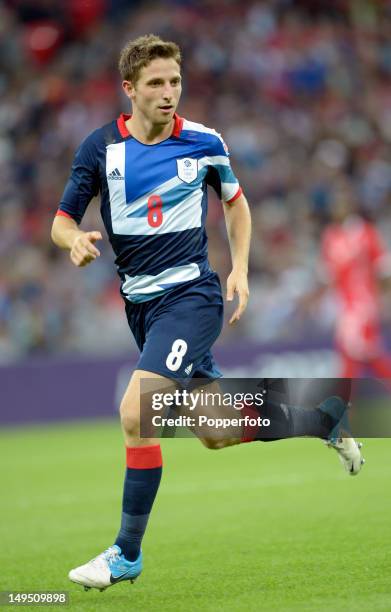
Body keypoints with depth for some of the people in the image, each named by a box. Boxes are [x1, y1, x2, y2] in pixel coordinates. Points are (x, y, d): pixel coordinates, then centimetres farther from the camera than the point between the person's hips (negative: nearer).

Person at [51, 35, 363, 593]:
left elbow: (235, 200, 14)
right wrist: (76, 239, -22)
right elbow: (62, 220, 2)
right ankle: (327, 419, 38)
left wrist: (240, 269, 4)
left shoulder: (203, 143, -4)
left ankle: (127, 554, -11)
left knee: (136, 411, -22)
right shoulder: (100, 148, -3)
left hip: (190, 295, -4)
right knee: (218, 434, 12)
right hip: (140, 303, 4)